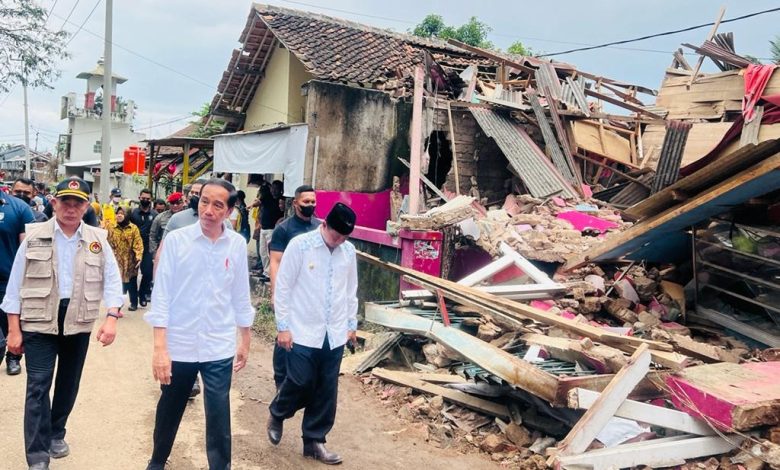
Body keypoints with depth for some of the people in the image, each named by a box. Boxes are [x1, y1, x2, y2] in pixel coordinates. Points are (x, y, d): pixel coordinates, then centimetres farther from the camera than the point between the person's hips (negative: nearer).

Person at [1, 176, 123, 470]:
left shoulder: (97, 240, 1)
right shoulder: (34, 237, -3)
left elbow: (111, 280, 0)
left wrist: (112, 318, -14)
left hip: (78, 322, 2)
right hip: (39, 320, -2)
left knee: (69, 383, 15)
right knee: (38, 386, -5)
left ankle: (56, 433, 37)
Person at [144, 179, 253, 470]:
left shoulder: (237, 245, -3)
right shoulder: (176, 240, -9)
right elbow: (161, 295, -8)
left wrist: (244, 342, 11)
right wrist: (159, 348, -11)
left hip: (219, 348, 0)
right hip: (179, 345, 0)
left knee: (219, 419, 4)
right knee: (169, 411, 19)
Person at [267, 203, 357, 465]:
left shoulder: (349, 251, 4)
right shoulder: (300, 245, -9)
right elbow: (283, 287, -7)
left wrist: (352, 324, 15)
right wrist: (283, 326, -8)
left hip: (334, 334, 4)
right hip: (303, 332, -4)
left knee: (326, 391, 9)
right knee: (301, 382, 0)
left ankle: (314, 441, 25)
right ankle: (277, 414, 31)